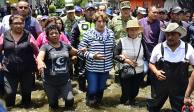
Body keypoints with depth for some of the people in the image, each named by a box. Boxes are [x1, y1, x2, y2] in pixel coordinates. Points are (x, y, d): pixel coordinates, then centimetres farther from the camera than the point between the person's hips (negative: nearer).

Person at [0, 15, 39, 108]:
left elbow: (36, 51, 0)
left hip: (26, 70, 0)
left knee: (26, 92, 15)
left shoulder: (29, 36, -5)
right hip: (9, 71, 0)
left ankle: (26, 107, 39)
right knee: (9, 92, 5)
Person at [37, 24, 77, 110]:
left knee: (70, 100, -13)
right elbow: (40, 57, -30)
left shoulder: (65, 45, 4)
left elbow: (76, 52, 23)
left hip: (65, 80, 2)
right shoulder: (45, 47, -9)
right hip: (50, 82, -2)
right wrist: (40, 62, -51)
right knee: (53, 104, 11)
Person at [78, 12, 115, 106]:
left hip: (105, 67, 4)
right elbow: (80, 49, -11)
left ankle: (98, 101, 46)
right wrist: (92, 55, -22)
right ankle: (89, 99, 39)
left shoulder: (110, 33, 2)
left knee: (101, 88, 17)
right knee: (92, 89, 4)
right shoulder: (88, 33, -11)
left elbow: (113, 49, 14)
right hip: (92, 67, -3)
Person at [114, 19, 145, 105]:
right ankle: (124, 100, 44)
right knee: (126, 92, 11)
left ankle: (131, 100, 50)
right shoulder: (122, 41, -10)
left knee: (135, 91, 18)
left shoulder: (141, 41, -2)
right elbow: (115, 55, -11)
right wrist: (126, 60, -18)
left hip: (139, 72, 2)